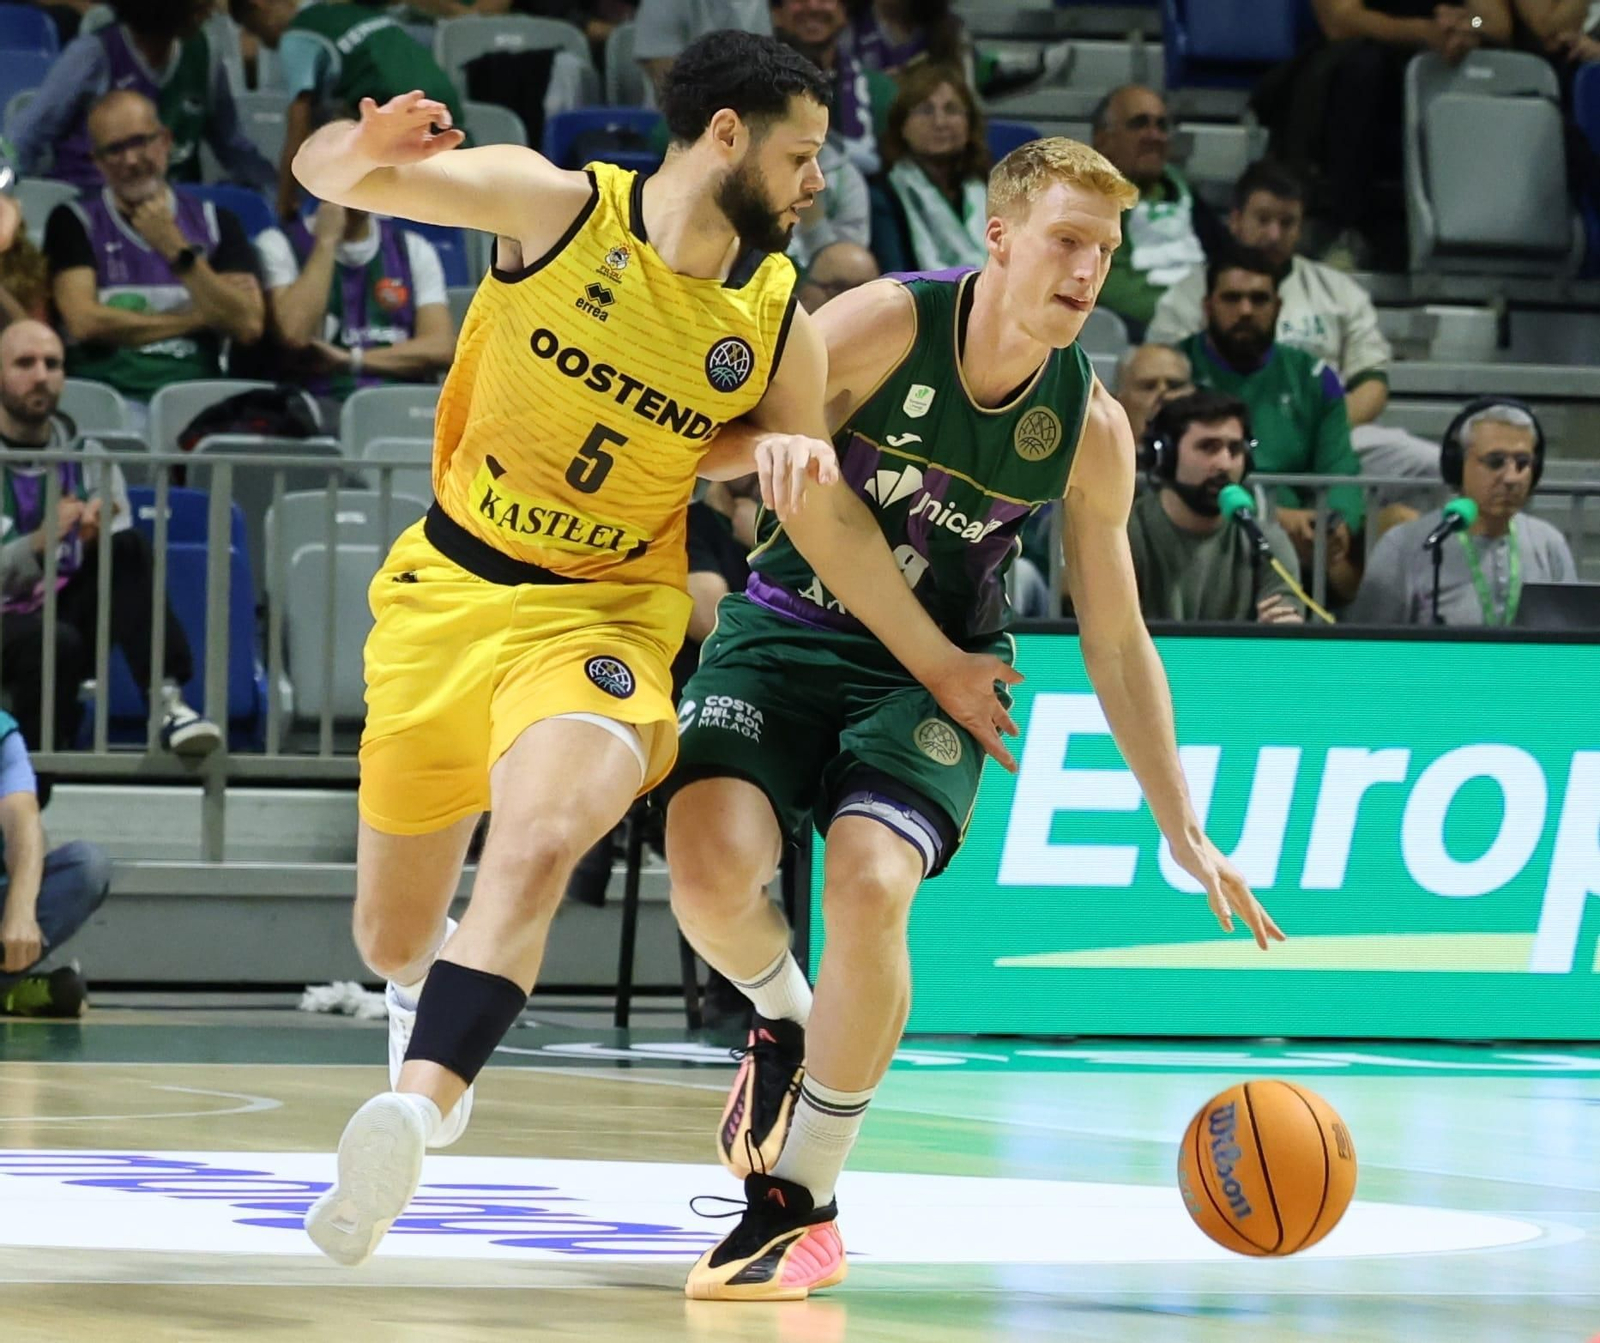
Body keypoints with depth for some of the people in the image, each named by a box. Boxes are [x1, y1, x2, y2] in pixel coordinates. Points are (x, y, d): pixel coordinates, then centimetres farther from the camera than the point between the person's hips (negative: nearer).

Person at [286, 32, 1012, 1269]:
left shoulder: (780, 328, -4)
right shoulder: (557, 208, -10)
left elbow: (831, 517, 9)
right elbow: (329, 172, -12)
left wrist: (938, 664, 11)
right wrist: (368, 153, -36)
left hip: (601, 617, -1)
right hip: (445, 591, 1)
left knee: (539, 842, -34)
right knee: (393, 936, 13)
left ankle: (413, 1110, -42)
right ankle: (428, 981, 50)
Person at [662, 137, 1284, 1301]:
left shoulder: (1092, 429, -6)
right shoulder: (885, 326, -16)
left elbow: (1117, 642, 3)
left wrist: (1185, 833, 2)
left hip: (934, 673, 1)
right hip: (789, 631, -1)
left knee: (872, 886, -26)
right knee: (710, 862, -27)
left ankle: (803, 1208, -8)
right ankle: (785, 1021, 11)